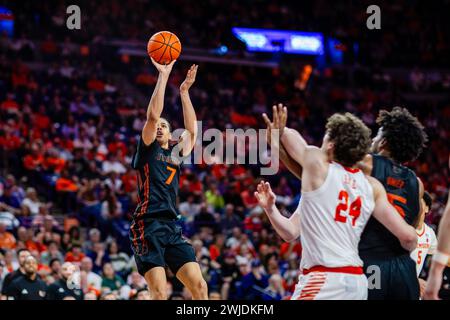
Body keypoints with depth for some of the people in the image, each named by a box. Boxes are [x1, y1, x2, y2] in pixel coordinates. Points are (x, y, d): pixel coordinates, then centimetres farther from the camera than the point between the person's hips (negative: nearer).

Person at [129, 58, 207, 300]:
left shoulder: (176, 154, 24)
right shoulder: (147, 150, 8)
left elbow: (191, 129, 19)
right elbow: (152, 115, -4)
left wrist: (184, 91, 18)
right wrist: (163, 76, -3)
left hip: (172, 228, 6)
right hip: (148, 226, -6)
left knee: (199, 286, -5)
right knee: (160, 293, -17)